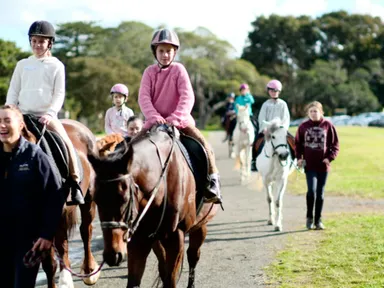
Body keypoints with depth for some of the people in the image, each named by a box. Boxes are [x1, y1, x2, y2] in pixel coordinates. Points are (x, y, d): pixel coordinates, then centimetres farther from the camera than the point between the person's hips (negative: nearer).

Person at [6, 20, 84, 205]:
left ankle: (75, 185, -15)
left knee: (66, 143, -23)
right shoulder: (23, 65, 11)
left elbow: (59, 94, -2)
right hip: (23, 115, 3)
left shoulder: (56, 66, 4)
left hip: (47, 115, -3)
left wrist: (49, 114, -17)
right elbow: (13, 91, 11)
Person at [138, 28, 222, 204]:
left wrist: (176, 118, -27)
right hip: (155, 121, 2)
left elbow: (187, 97, -13)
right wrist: (153, 117, -25)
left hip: (179, 120, -2)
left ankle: (212, 184, -14)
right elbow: (144, 97, -8)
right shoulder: (149, 72, 2)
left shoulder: (179, 70, -3)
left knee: (204, 145, -22)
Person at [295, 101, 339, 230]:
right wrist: (299, 157, -1)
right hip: (309, 165, -1)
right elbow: (298, 143, 12)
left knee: (320, 193, 9)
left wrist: (330, 157, -10)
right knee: (311, 190, -15)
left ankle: (318, 220, 19)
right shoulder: (303, 126, 2)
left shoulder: (328, 125, -2)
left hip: (323, 166, 1)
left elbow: (335, 144, 2)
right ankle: (309, 217, 5)